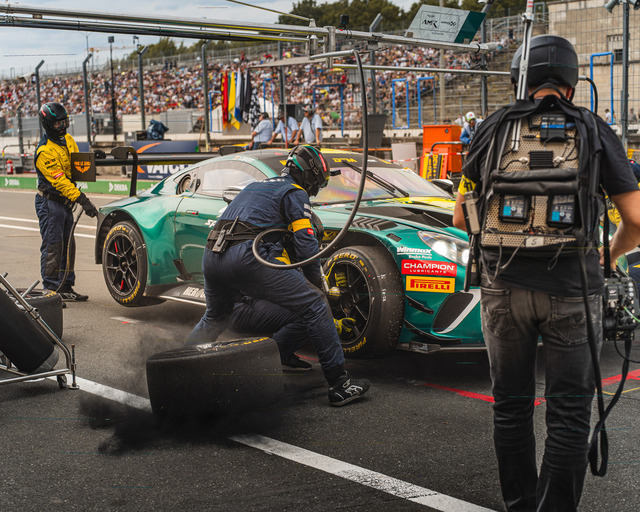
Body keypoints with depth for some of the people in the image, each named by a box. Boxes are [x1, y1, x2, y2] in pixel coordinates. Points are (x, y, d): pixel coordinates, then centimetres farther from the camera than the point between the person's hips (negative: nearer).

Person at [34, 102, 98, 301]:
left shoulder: (68, 140, 7)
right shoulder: (44, 151, -19)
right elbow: (59, 181, -25)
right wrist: (82, 200, -30)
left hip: (65, 203, 8)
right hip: (49, 203, -8)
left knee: (67, 246, 12)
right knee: (52, 247, -7)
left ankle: (66, 287, 20)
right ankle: (52, 290, -1)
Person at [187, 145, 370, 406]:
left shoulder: (255, 187, 33)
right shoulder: (295, 193, 9)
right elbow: (306, 244, -1)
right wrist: (317, 283, 12)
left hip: (211, 257, 8)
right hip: (246, 258, -8)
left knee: (214, 318, 34)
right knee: (313, 304, -3)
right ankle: (340, 384, -6)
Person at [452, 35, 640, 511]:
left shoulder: (493, 128, 6)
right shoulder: (594, 131, 3)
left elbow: (462, 217, 10)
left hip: (503, 285, 2)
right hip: (571, 288, -2)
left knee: (511, 405, 15)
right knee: (569, 413, 7)